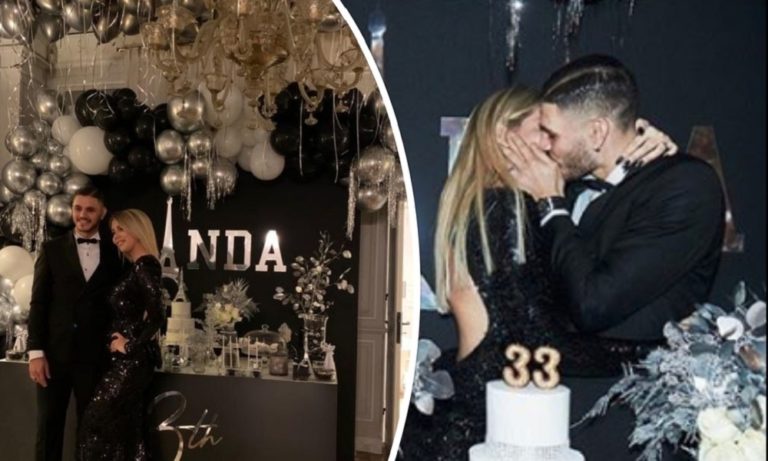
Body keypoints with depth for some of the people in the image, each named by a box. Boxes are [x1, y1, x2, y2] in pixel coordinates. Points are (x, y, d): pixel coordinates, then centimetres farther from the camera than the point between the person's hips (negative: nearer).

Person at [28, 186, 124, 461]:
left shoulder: (114, 253, 6)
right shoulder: (52, 249, 6)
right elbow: (38, 302, 1)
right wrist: (35, 351, -6)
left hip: (94, 355, 0)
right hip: (55, 352, 0)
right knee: (48, 426, 5)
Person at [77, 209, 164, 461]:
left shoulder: (145, 265, -14)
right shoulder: (137, 267, 15)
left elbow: (157, 315, -24)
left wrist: (130, 345, -14)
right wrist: (118, 339, -1)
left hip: (132, 360, -9)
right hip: (129, 359, 9)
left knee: (96, 425, -6)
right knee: (126, 429, 11)